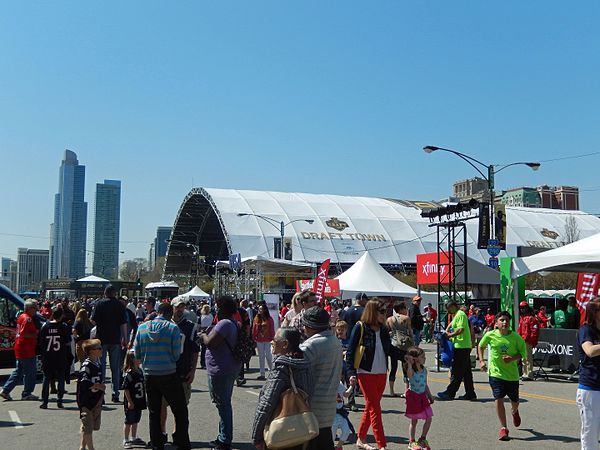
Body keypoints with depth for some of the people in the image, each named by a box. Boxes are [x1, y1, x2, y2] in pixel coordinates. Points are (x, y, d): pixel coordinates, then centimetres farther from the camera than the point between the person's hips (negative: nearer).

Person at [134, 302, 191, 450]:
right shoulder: (173, 328, -11)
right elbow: (176, 355, -9)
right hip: (169, 375, -4)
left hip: (149, 375, 4)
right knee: (180, 411, 7)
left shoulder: (142, 328, -1)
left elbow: (137, 354, 4)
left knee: (154, 412, 15)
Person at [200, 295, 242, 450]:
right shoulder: (235, 324, 13)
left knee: (223, 405, -4)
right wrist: (207, 336, 14)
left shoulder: (224, 324, -20)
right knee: (225, 404, 18)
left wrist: (203, 335, -3)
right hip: (231, 369, 10)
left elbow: (210, 343, -21)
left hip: (220, 370, -10)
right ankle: (224, 438, 30)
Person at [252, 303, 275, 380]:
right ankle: (262, 374, 12)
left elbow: (272, 330, -1)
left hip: (268, 340, -3)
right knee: (261, 357, 7)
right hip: (259, 341, 3)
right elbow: (254, 330, 5)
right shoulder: (256, 319, 5)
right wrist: (254, 340, 1)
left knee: (268, 356, -3)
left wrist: (272, 339, -7)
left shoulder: (269, 319, -2)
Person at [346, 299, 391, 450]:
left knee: (370, 407, 13)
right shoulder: (360, 327, -9)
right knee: (375, 409, -5)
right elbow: (350, 351, -9)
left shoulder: (383, 329, 8)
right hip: (366, 374, -6)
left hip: (381, 374, 6)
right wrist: (352, 372, -15)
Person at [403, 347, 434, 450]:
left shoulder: (424, 369, 5)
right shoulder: (411, 370, -15)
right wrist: (409, 363, -43)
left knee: (429, 418, 4)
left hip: (423, 396, 6)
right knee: (414, 421, 4)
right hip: (413, 396, -6)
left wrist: (430, 395, 14)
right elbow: (409, 375, -40)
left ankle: (422, 440, 21)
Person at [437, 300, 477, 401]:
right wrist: (447, 330, 15)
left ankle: (450, 393, -2)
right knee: (466, 371, 11)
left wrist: (449, 335, -13)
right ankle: (470, 394, 14)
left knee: (457, 371, -5)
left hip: (461, 347, -10)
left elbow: (461, 329, -22)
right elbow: (452, 324, 34)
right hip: (464, 347, 10)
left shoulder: (460, 314, -12)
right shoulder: (457, 315, 19)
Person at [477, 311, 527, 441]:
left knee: (514, 400, 15)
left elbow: (523, 352, -1)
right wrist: (481, 360, 1)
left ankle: (514, 412, 53)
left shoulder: (515, 337, -8)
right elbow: (480, 346, 11)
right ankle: (503, 428, -3)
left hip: (512, 373, 1)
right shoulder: (490, 335, -7)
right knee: (498, 399, -13)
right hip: (495, 373, -1)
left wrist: (512, 358, -19)